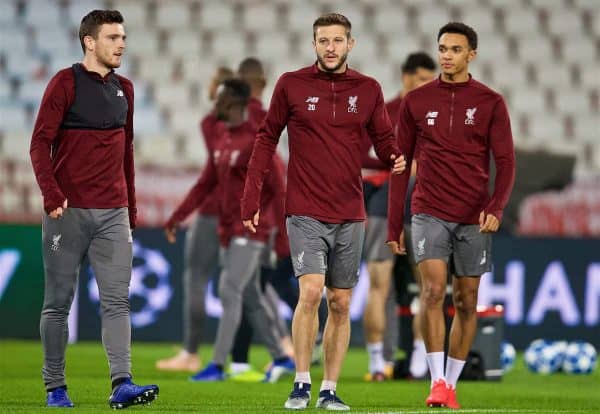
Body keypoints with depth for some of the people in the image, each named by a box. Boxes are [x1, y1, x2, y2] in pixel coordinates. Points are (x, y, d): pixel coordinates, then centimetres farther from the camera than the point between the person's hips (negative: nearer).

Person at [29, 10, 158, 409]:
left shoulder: (124, 89, 13)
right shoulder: (66, 83, -5)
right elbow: (40, 143, -9)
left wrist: (131, 207, 18)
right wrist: (52, 195, -20)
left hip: (113, 212, 5)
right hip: (69, 211, -5)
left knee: (117, 300, -5)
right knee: (59, 303, 3)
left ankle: (122, 383, -10)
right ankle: (55, 387, 10)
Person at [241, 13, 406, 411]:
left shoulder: (368, 90, 5)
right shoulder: (291, 85, -1)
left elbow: (383, 137, 9)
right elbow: (266, 140, 3)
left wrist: (395, 158, -16)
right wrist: (251, 199, -2)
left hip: (350, 215, 3)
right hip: (305, 211, -3)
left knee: (341, 304, 6)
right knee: (311, 291, -18)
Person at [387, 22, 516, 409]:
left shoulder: (490, 102, 1)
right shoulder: (417, 101, 4)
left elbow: (505, 162, -1)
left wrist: (496, 208, -18)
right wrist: (394, 225, 6)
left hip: (474, 218, 1)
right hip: (430, 213, -1)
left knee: (466, 301, 5)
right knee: (433, 290, -17)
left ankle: (451, 384, 16)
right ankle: (437, 382, -15)